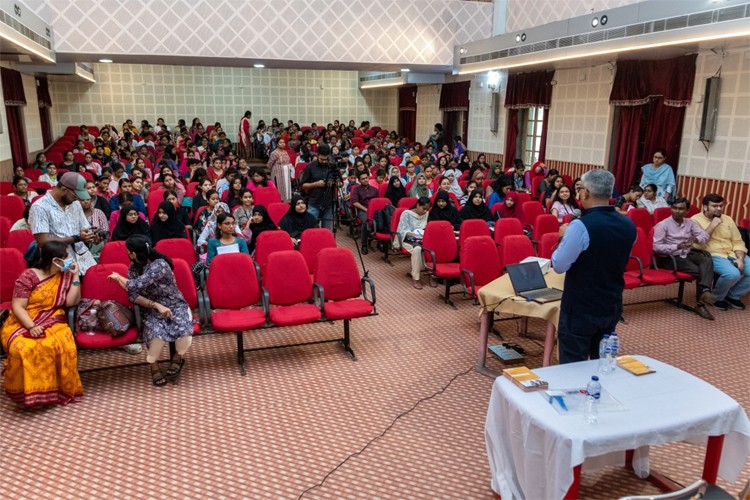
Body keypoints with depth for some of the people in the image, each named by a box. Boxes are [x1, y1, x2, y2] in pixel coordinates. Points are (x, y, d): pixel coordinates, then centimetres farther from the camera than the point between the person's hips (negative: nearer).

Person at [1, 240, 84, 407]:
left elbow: (71, 302, -3)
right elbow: (17, 307, -10)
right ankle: (27, 392, -13)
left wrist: (75, 276, -7)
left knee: (62, 346, -31)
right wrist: (31, 326, -25)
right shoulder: (28, 277, -7)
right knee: (23, 348, -34)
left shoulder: (65, 275, 6)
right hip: (23, 322, -2)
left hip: (52, 323, 2)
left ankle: (58, 389, -13)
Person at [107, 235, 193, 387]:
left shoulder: (160, 264, -21)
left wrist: (118, 277, -7)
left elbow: (135, 285, -26)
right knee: (156, 331, -31)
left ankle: (178, 356, 1)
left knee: (183, 329, -32)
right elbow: (133, 295, -5)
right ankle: (153, 364, -3)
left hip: (175, 307, -3)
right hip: (152, 310, 3)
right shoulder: (133, 267, 0)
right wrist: (156, 305, -19)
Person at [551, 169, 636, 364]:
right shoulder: (628, 225, -1)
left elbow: (559, 266, -15)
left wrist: (564, 237, 0)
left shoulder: (581, 226, -22)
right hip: (612, 307, 6)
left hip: (580, 309, -6)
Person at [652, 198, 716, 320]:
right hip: (672, 257, -5)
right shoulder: (663, 225, -7)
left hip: (688, 254, 6)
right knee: (699, 271, -22)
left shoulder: (690, 223, 12)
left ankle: (705, 291, -39)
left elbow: (705, 235, 4)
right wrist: (677, 247, -25)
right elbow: (656, 247, -14)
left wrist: (696, 239, -20)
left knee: (707, 260, -26)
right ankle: (700, 304, -11)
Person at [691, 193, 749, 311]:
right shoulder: (696, 220, -5)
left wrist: (740, 258, -7)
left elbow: (738, 242, 12)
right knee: (732, 273, -33)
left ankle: (733, 295, 10)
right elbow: (697, 245, -17)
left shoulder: (727, 219, 14)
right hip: (712, 256, -7)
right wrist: (712, 225, -16)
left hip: (732, 254, 7)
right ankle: (718, 297, -2)